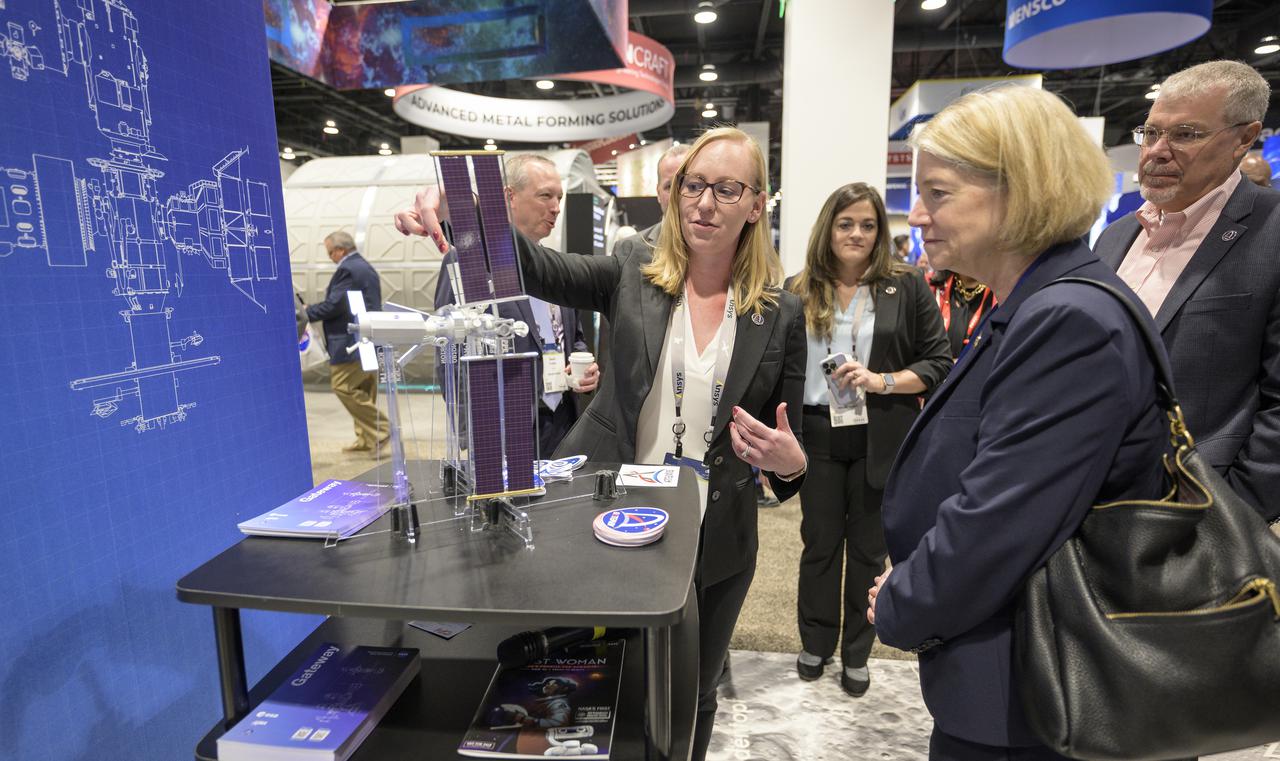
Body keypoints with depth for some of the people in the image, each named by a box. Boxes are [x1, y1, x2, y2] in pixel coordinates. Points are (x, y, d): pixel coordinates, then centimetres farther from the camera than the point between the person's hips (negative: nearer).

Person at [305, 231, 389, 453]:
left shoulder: (347, 270, -13)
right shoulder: (366, 268, 19)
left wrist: (308, 312, -4)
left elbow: (334, 305, -19)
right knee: (364, 391, 12)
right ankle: (368, 438, 18)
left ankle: (379, 429, -7)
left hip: (352, 342, -10)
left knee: (343, 386, -6)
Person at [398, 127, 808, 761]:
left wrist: (790, 464, -19)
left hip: (713, 545, 1)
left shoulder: (780, 315, -3)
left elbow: (787, 445, 4)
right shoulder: (632, 276, -2)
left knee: (691, 697, 21)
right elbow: (540, 269, -18)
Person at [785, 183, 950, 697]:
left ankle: (856, 654, 33)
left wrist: (882, 381, -17)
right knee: (820, 543, 14)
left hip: (879, 439, -1)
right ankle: (816, 644, 35)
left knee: (868, 548, 13)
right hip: (817, 436, 1)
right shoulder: (799, 292, 2)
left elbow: (938, 363, -1)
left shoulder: (907, 288, -1)